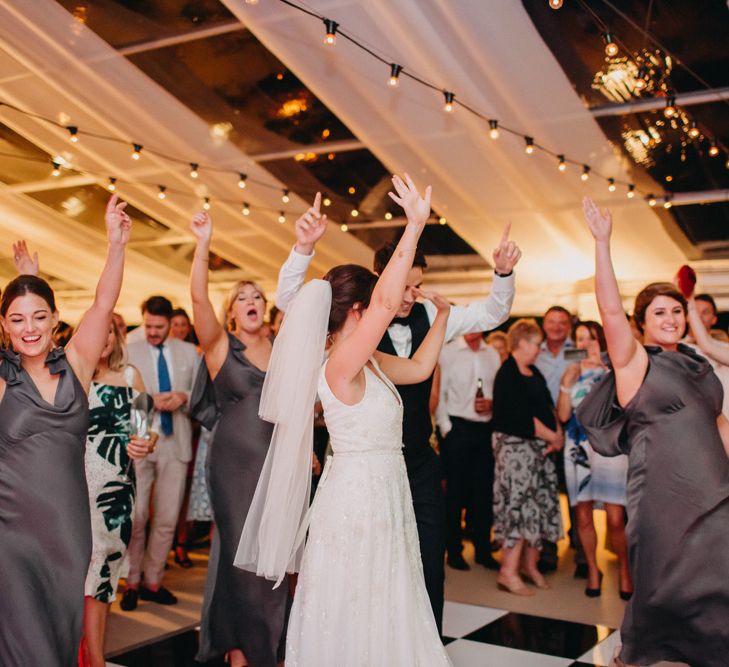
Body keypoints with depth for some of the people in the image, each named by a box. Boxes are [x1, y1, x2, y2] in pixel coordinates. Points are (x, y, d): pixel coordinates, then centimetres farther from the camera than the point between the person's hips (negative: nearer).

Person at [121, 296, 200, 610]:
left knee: (167, 520, 8)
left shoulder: (189, 352, 10)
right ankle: (132, 582, 14)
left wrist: (184, 397, -9)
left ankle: (153, 582, 21)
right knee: (135, 517, -2)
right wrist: (150, 401, -16)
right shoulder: (129, 352, 2)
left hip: (175, 443, 3)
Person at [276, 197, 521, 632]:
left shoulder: (430, 317, 0)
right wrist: (303, 249, -36)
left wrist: (504, 273, -15)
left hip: (420, 464, 4)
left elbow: (491, 314, 5)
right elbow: (289, 300, -18)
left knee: (430, 568, 12)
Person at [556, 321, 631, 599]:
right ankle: (593, 571, 21)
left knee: (615, 518, -7)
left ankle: (624, 571, 13)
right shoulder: (572, 372, 9)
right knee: (583, 516, 4)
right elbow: (563, 415, 2)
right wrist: (566, 384, -9)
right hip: (578, 448, 2)